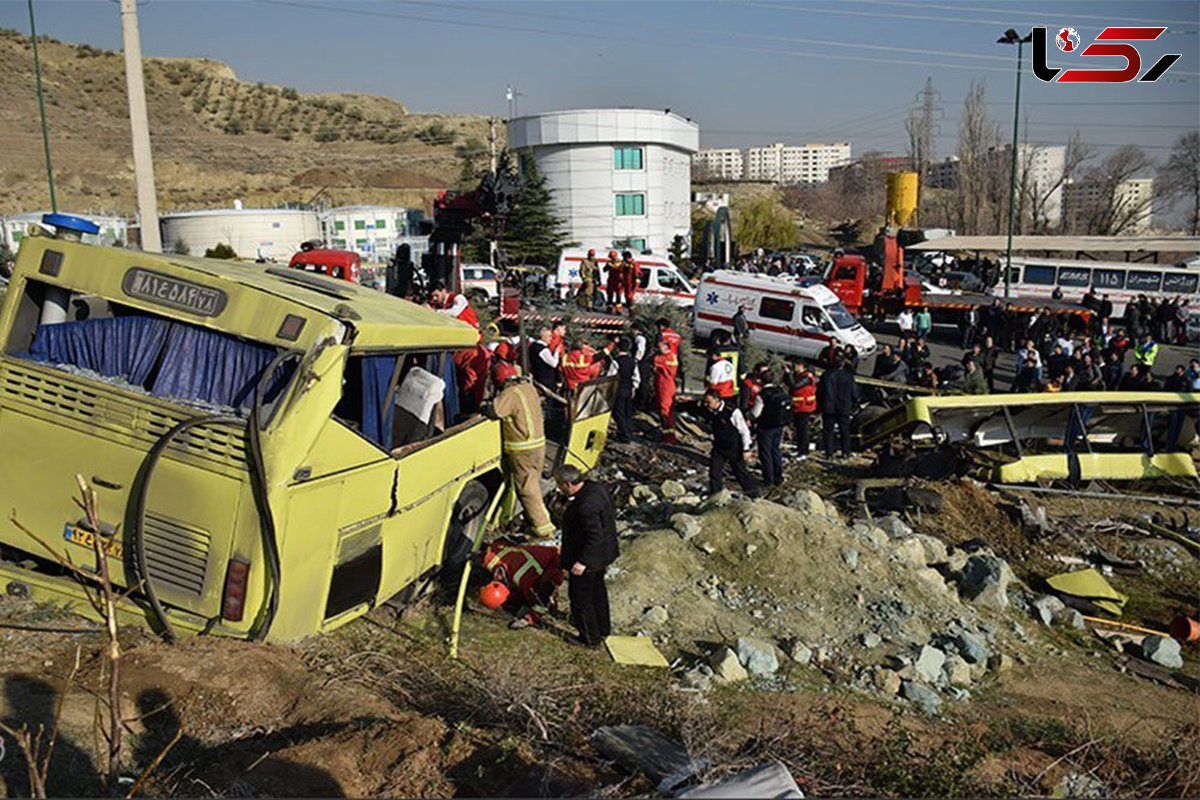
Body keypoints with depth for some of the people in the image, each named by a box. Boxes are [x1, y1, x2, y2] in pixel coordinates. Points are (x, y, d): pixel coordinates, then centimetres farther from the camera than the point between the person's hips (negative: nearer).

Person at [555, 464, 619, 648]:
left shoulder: (585, 505, -34)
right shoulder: (597, 487, -5)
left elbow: (594, 536, -31)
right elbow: (611, 515, 7)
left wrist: (582, 562, -25)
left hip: (587, 558, -10)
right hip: (603, 553, 10)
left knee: (581, 597, 11)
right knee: (597, 590, 28)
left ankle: (591, 638, 28)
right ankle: (603, 629, 47)